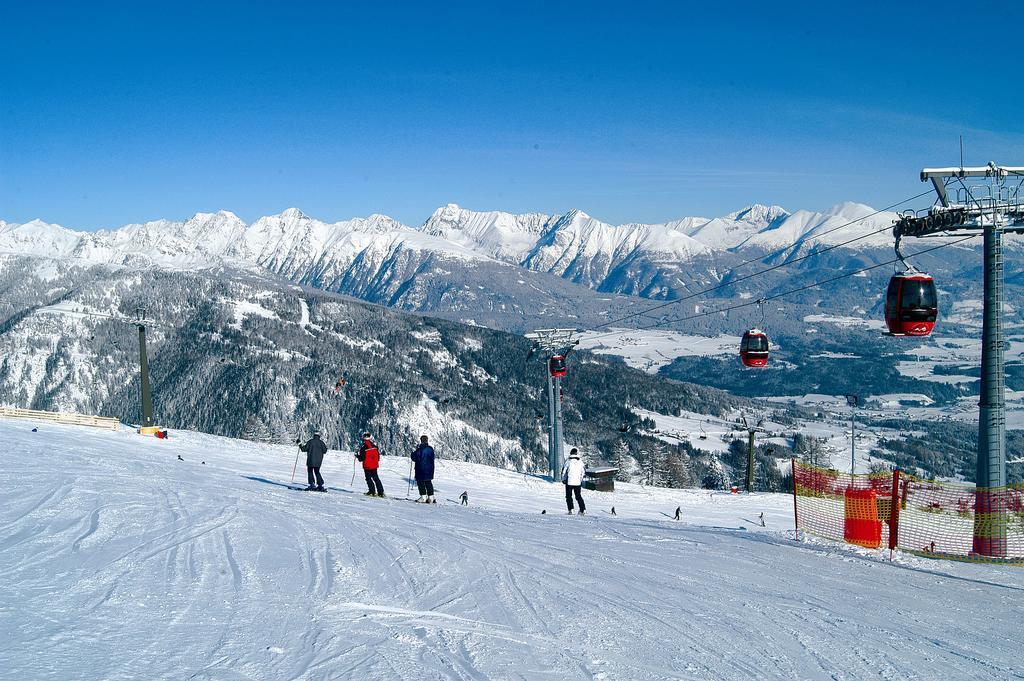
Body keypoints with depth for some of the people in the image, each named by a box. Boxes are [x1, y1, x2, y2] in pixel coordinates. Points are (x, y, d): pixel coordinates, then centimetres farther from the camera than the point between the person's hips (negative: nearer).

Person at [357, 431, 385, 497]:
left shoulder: (363, 447, -15)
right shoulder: (374, 446, 1)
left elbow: (361, 458, -13)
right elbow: (378, 455, 8)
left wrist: (357, 456, 6)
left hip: (367, 466, -5)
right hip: (374, 465, 5)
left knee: (368, 478, 8)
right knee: (376, 478, 13)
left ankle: (372, 491, 3)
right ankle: (381, 492, 11)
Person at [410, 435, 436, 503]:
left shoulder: (420, 449, -16)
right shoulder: (431, 449, 3)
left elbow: (414, 458, -14)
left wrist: (412, 454, 5)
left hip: (421, 470, -6)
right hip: (429, 469, 6)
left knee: (420, 482, 2)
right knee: (428, 483, 14)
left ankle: (423, 497, -4)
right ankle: (431, 497, 12)